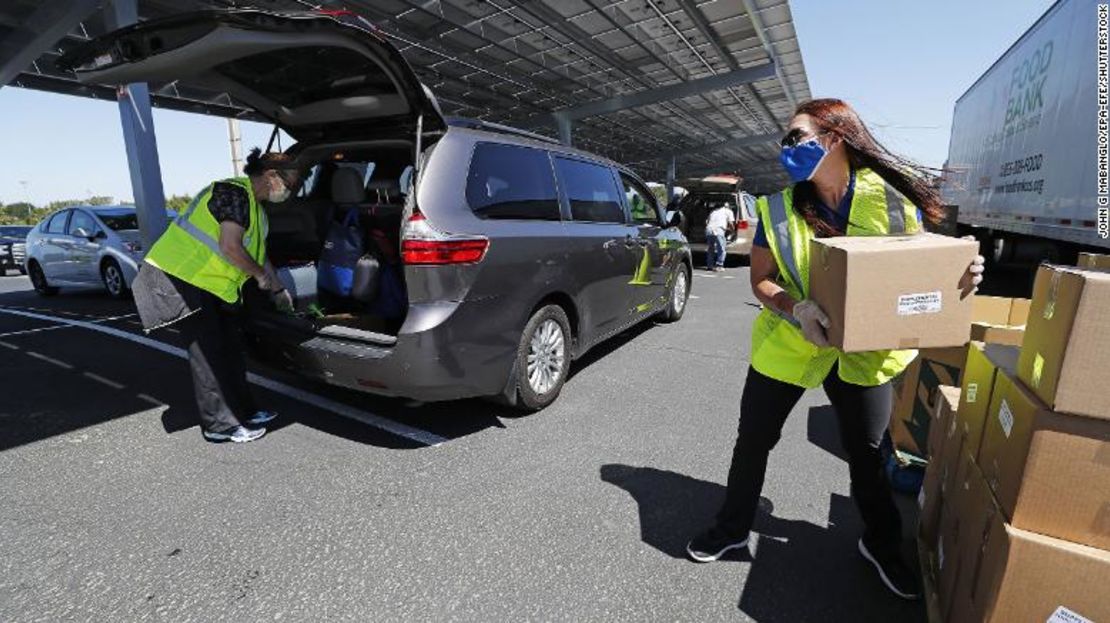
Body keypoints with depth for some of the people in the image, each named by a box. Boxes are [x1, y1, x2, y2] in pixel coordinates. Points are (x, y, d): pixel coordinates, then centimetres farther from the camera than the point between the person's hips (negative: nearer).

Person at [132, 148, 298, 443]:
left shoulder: (254, 206, 13)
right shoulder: (234, 193, -18)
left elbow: (258, 252, 22)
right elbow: (230, 247, -27)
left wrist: (278, 289, 25)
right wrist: (260, 275, -13)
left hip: (210, 285, 10)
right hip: (180, 279, -10)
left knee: (230, 347, 10)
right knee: (208, 353, -5)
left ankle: (244, 412, 20)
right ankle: (220, 425, 4)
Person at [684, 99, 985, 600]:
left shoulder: (894, 196, -9)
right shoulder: (779, 208, -8)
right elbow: (761, 280, -7)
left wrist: (960, 276, -22)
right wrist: (796, 308, -26)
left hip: (865, 351, 0)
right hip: (785, 346, 0)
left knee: (866, 453, 16)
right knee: (752, 441, 8)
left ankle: (881, 545, 45)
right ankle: (732, 527, 32)